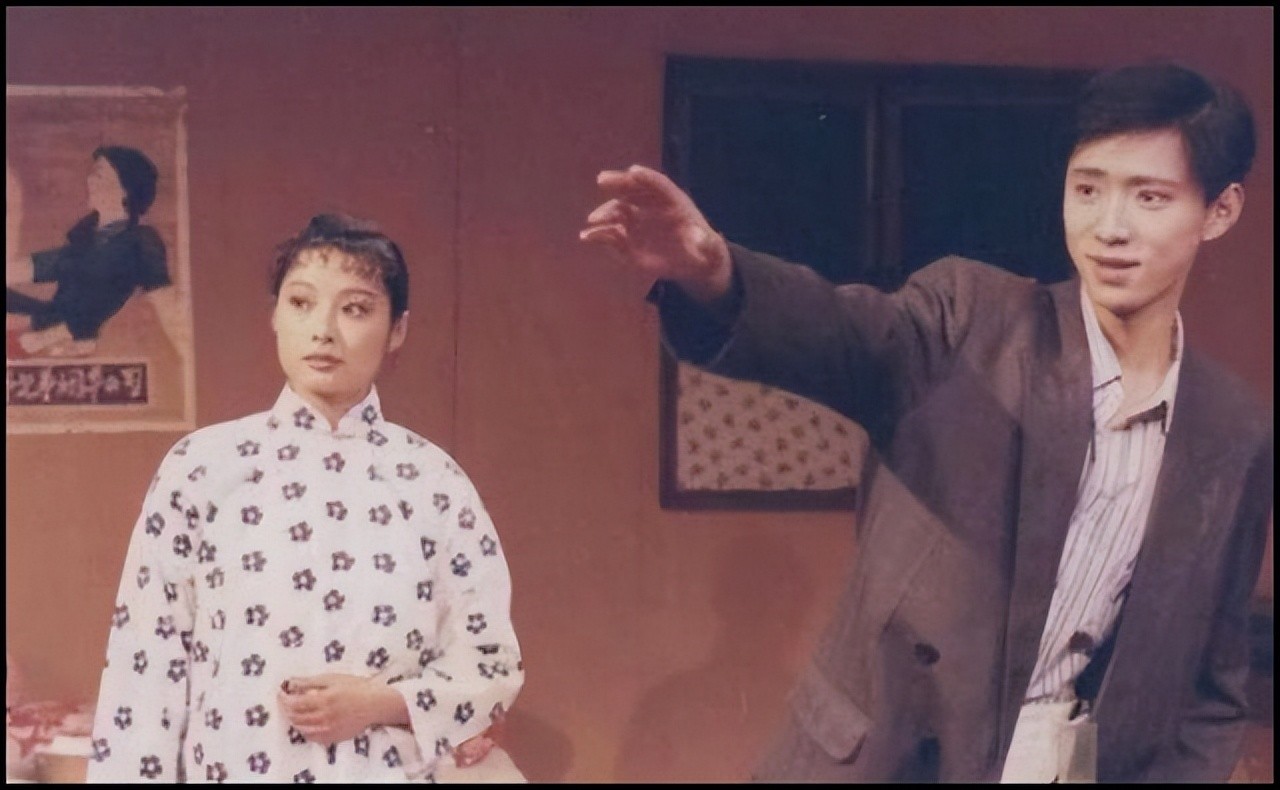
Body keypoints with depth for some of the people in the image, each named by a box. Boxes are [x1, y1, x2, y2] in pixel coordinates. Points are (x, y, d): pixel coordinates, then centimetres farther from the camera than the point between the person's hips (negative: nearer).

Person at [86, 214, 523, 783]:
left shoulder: (435, 481, -3)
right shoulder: (202, 465, -4)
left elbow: (493, 665, 0)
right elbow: (146, 666, -3)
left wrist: (384, 703, -14)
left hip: (393, 770, 0)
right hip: (233, 766, 0)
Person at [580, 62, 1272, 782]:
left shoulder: (1239, 437, 1)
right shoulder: (972, 319, -6)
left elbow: (1214, 688, 8)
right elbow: (848, 335, -28)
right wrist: (710, 275, -46)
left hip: (1083, 767, 2)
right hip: (884, 761, -2)